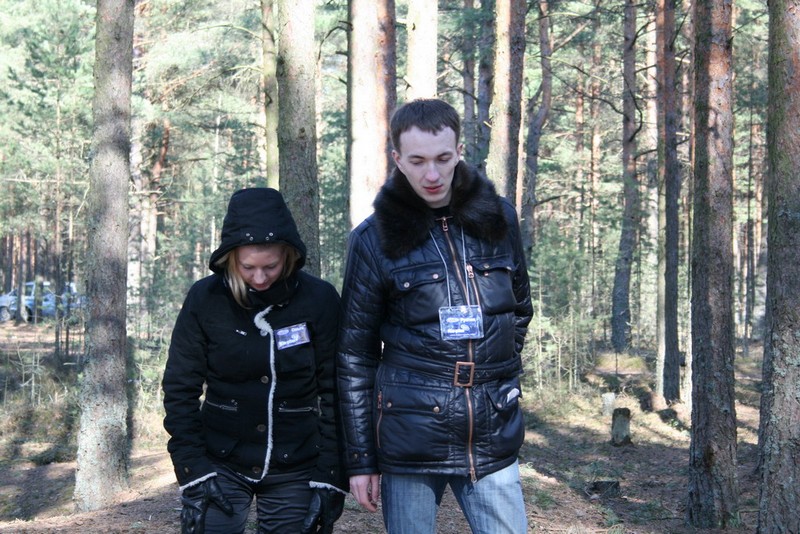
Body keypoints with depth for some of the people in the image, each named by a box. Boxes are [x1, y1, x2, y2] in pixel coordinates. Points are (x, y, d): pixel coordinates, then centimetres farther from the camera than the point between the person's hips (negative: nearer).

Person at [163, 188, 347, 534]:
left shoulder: (319, 300, -8)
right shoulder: (205, 300, -8)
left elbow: (333, 393, -3)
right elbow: (180, 390, -2)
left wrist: (329, 478, -5)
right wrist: (195, 472, -8)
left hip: (294, 471, 0)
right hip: (222, 465, 0)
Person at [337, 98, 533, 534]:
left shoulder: (498, 218, 5)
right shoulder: (375, 238, -2)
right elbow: (355, 354, 1)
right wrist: (360, 458, -1)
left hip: (492, 437, 2)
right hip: (408, 437, -2)